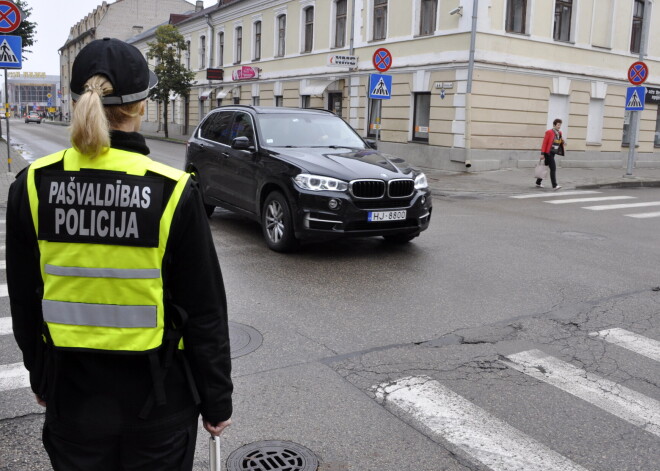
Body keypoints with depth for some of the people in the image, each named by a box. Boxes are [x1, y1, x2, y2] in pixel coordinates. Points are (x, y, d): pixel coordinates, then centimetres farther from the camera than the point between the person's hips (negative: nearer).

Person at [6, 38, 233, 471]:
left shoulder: (33, 186, -9)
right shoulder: (173, 192, -18)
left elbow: (24, 304, 2)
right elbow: (205, 312, -13)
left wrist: (41, 377, 17)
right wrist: (217, 400, -1)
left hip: (72, 391, 3)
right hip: (156, 393, -2)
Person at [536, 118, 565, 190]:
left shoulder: (559, 133, 11)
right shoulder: (549, 132, -11)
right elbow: (544, 143, -12)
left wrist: (563, 142, -2)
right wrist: (542, 153, -16)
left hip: (553, 153, 8)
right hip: (548, 153, -8)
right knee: (553, 168, -14)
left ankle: (538, 183, 26)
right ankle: (554, 185, -14)